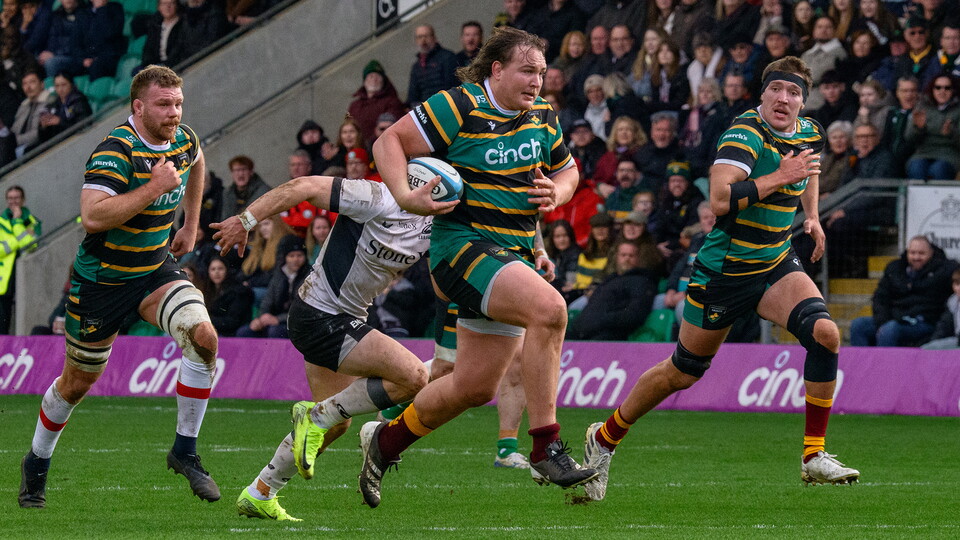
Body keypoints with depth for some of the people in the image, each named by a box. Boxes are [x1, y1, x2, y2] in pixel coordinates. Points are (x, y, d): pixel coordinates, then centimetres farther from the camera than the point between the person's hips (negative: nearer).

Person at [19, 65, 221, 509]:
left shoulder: (183, 141, -3)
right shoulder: (117, 151, -25)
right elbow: (92, 215, -38)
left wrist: (190, 226, 22)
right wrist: (153, 188, -36)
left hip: (156, 271, 5)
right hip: (101, 280, -5)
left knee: (202, 337, -21)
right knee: (78, 381, 9)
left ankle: (185, 451, -7)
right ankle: (36, 463, 35)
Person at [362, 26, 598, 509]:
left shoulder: (542, 119, 9)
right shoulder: (459, 107, -11)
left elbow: (567, 171, 24)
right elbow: (388, 143, -8)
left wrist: (555, 193, 1)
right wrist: (406, 197, -23)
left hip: (514, 255, 8)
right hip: (463, 246, -8)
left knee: (476, 386, 10)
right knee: (549, 308, -32)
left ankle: (386, 441, 35)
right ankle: (546, 450, -28)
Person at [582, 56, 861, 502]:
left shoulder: (809, 132, 3)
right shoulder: (745, 134, -21)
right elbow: (719, 199, -36)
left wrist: (811, 214, 20)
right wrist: (779, 177, -32)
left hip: (776, 266, 5)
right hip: (723, 270, -5)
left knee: (824, 333, -21)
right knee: (683, 372, 6)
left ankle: (814, 457, -12)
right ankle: (604, 438, 30)